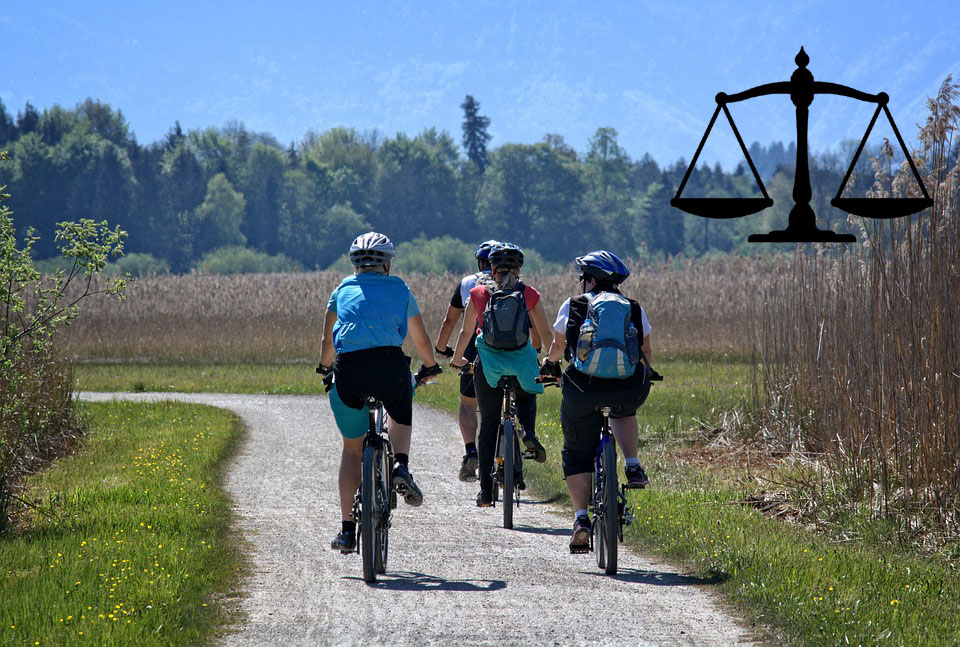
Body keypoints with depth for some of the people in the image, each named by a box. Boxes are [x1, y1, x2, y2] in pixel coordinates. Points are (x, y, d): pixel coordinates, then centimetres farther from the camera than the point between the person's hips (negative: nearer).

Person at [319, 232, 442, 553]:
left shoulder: (342, 290, 23)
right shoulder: (400, 289, 21)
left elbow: (327, 341, 29)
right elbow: (421, 340, 31)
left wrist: (325, 368, 49)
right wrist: (430, 367, 50)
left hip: (348, 370, 1)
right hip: (389, 363, -1)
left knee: (352, 448, 17)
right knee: (400, 415, 33)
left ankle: (347, 528, 11)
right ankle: (401, 465, 3)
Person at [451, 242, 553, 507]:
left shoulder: (479, 294, 6)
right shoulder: (530, 295, 5)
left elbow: (466, 332, 13)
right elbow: (546, 333, 8)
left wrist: (457, 360, 30)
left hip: (488, 363, 0)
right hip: (522, 361, 0)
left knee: (488, 425, 10)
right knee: (527, 396, 33)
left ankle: (486, 489, 6)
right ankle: (528, 432, 0)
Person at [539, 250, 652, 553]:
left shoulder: (572, 306, 10)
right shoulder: (634, 309, 16)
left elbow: (558, 347, 21)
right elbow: (645, 354, 24)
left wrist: (549, 364, 43)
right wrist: (643, 373, 45)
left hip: (584, 388, -2)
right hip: (630, 389, 2)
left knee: (577, 454, 14)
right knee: (624, 411, 39)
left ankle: (581, 518, -1)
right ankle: (633, 467, 20)